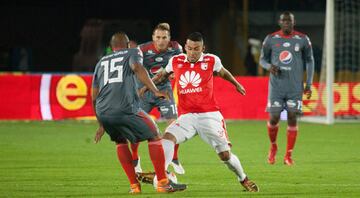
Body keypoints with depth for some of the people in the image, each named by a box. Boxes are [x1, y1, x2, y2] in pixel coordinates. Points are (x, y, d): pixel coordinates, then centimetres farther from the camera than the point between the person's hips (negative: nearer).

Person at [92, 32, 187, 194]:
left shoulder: (101, 62, 30)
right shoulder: (132, 53, 17)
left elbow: (94, 97, 29)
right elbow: (137, 68, -9)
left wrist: (101, 125, 37)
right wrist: (155, 91, -16)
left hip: (102, 112, 5)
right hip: (125, 108, -5)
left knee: (120, 141, 28)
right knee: (154, 136, 12)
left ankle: (134, 185, 20)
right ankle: (163, 183, 7)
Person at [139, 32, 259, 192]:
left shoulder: (211, 61, -1)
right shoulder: (176, 62, 3)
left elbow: (222, 72, 21)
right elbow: (162, 75, 24)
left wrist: (236, 84, 38)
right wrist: (146, 87, 12)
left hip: (209, 115, -1)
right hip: (186, 117, 1)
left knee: (225, 155, -1)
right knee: (168, 137, -25)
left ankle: (244, 180, 24)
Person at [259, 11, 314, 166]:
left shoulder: (302, 40, 1)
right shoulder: (271, 39, 1)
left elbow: (309, 61, 11)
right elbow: (262, 59, 12)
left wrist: (309, 84, 4)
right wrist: (269, 66, -13)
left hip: (295, 87, 0)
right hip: (276, 86, 0)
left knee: (292, 118, -6)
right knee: (274, 118, -4)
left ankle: (288, 155, 2)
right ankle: (273, 147, 25)